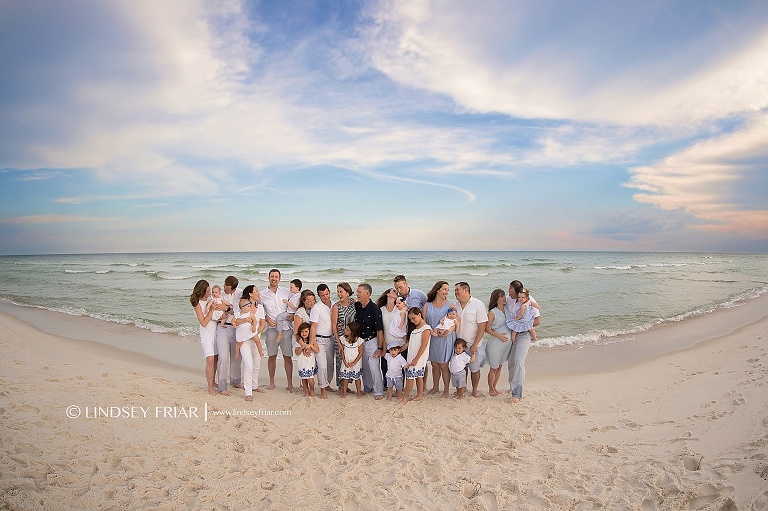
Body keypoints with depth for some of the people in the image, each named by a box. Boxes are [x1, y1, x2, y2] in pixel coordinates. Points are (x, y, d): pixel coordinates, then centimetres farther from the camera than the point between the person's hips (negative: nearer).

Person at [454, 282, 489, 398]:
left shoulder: (478, 304, -12)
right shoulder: (456, 305, 2)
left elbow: (482, 326, -13)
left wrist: (475, 344, -16)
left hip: (473, 345, -4)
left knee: (475, 369, 8)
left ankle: (475, 390, 27)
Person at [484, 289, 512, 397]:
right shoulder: (492, 313, -11)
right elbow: (487, 328, -8)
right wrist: (498, 335, -18)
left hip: (507, 343, 5)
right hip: (496, 344, -5)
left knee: (499, 367, 17)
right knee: (494, 368, 7)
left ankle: (494, 387, 32)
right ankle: (490, 389, 25)